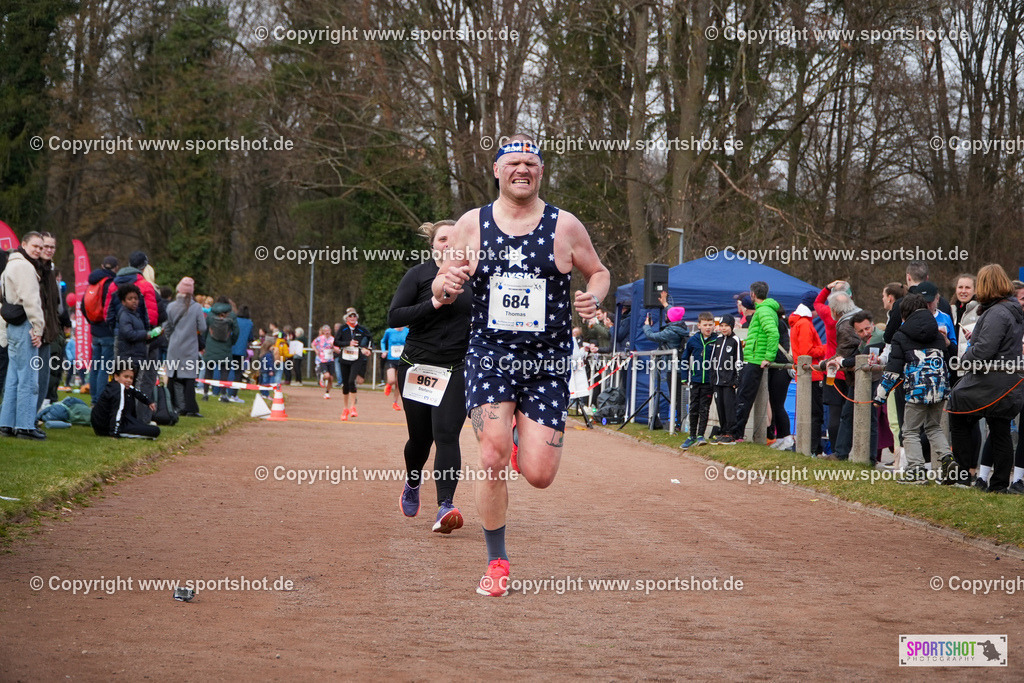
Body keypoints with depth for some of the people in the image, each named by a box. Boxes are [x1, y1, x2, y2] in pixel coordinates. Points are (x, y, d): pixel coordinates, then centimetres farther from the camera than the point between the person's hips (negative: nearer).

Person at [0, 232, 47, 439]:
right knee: (28, 378, -8)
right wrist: (37, 329, -15)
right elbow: (30, 299, -17)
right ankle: (25, 426, -8)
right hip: (24, 326, -11)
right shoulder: (24, 266, -11)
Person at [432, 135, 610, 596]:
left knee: (538, 475, -6)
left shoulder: (564, 226, 1)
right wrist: (447, 286, -15)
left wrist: (595, 296, -8)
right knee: (492, 459, -16)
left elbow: (599, 272, 15)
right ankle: (496, 562, 2)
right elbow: (441, 288, 9)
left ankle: (527, 434, 33)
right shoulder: (472, 225, 3)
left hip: (548, 362, 0)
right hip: (489, 355, 0)